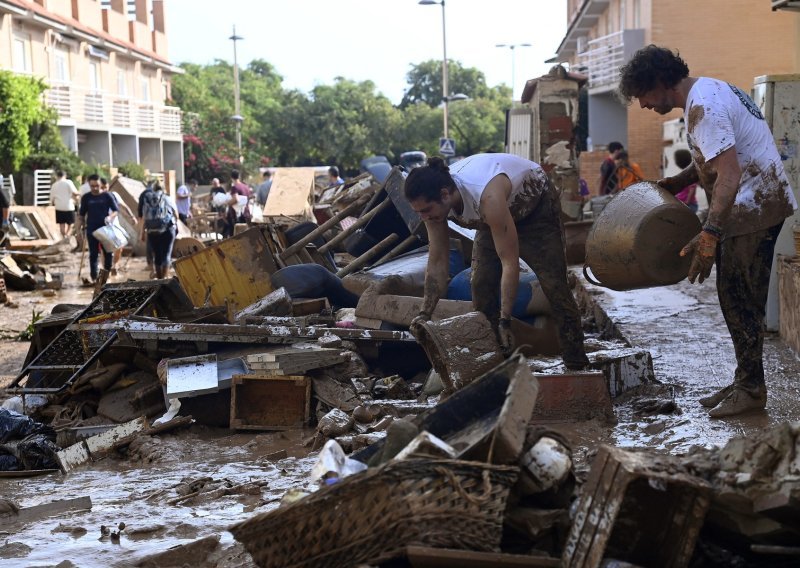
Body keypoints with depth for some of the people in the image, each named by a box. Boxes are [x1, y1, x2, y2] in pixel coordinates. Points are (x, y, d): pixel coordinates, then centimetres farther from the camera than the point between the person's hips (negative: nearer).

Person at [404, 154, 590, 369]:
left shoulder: (487, 197, -46)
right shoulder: (434, 202, -26)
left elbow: (510, 262, -42)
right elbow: (437, 264, -16)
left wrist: (505, 322, -41)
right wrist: (424, 314, -21)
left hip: (536, 203, -6)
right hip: (496, 215, 6)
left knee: (553, 284, -12)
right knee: (481, 284, -5)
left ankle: (577, 366, -6)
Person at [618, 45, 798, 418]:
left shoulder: (702, 107, -22)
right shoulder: (708, 90, 12)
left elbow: (729, 174, -30)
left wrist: (709, 234, -34)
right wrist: (678, 182, 16)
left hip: (755, 205, -11)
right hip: (751, 205, 11)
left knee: (739, 299, -6)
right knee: (737, 298, 14)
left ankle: (751, 389, 2)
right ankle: (746, 382, 22)